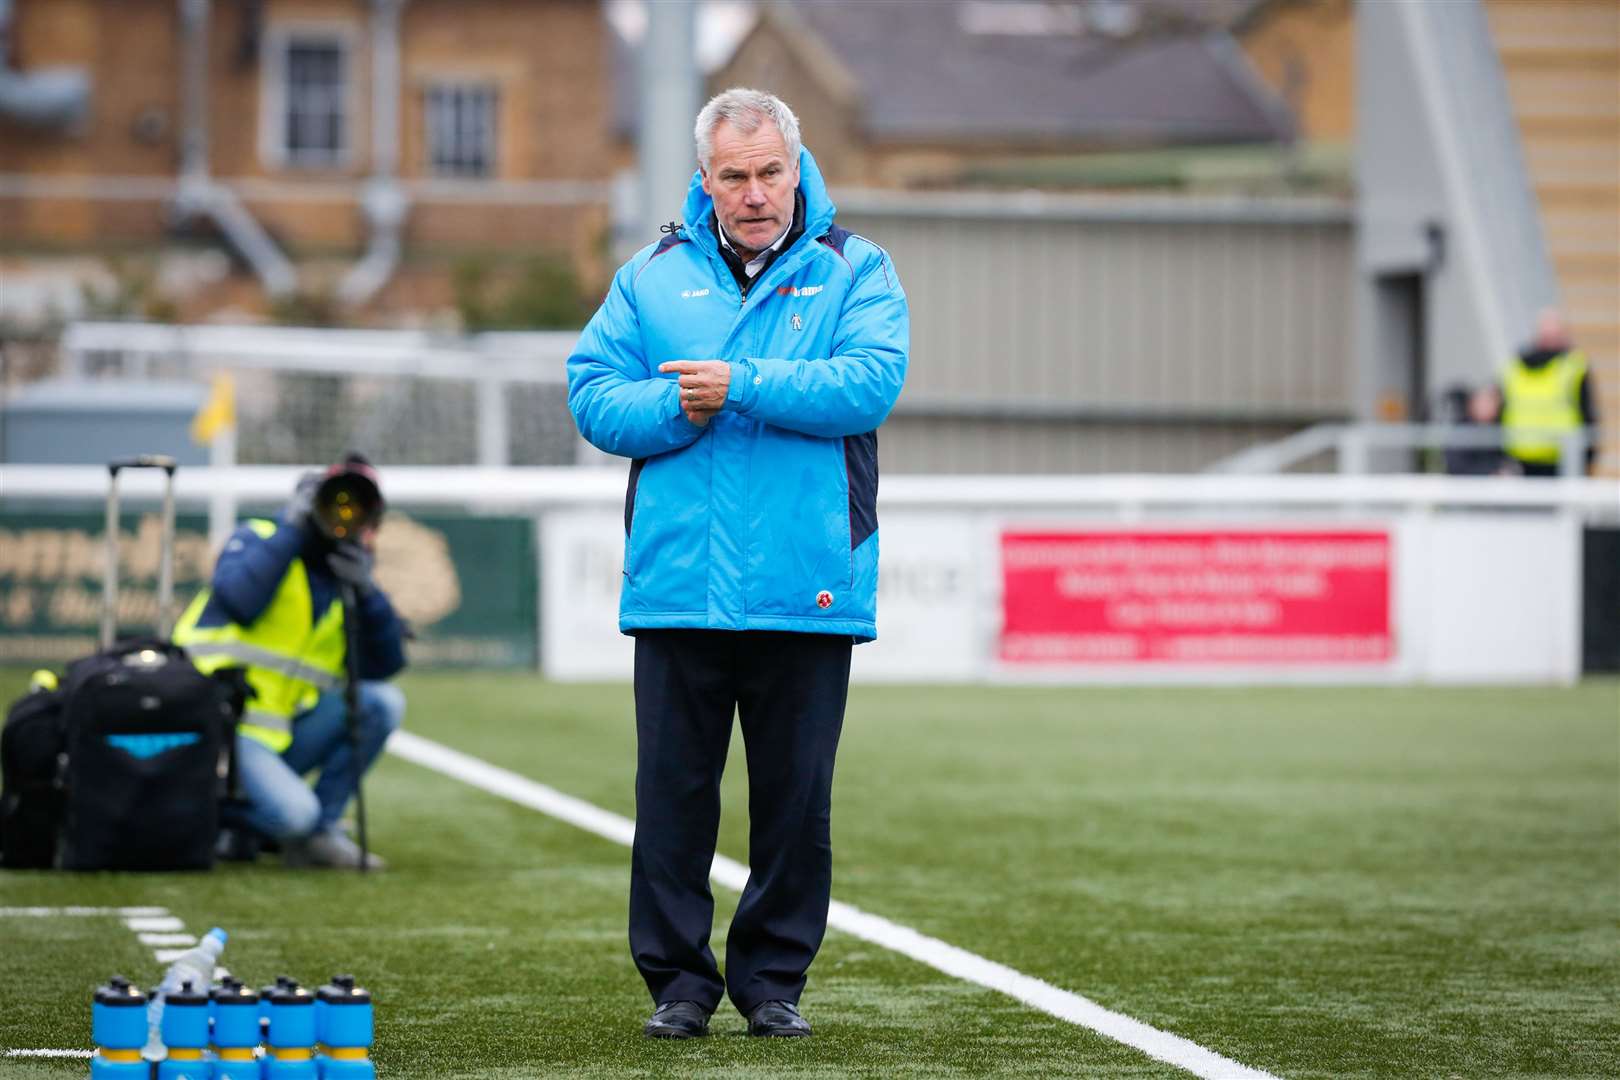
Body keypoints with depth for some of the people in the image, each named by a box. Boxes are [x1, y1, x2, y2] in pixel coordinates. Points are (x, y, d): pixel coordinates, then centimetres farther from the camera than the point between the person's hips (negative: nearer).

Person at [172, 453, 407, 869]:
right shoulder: (257, 541, -1)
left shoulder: (342, 581, 16)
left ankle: (318, 832, -5)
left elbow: (385, 665, 5)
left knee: (384, 702, -10)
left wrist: (366, 592, -8)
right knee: (294, 814, -30)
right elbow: (239, 602, -23)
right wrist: (290, 527, -16)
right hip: (218, 726, -7)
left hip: (279, 736, 7)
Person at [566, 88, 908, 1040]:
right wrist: (677, 408, -14)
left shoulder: (854, 271, 5)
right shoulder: (652, 276, 11)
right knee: (673, 791, 3)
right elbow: (593, 395, 4)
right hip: (677, 590, 1)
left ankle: (775, 977, 16)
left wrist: (742, 386, -16)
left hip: (807, 592, -1)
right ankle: (678, 978, 13)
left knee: (796, 797, 5)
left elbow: (872, 382, -12)